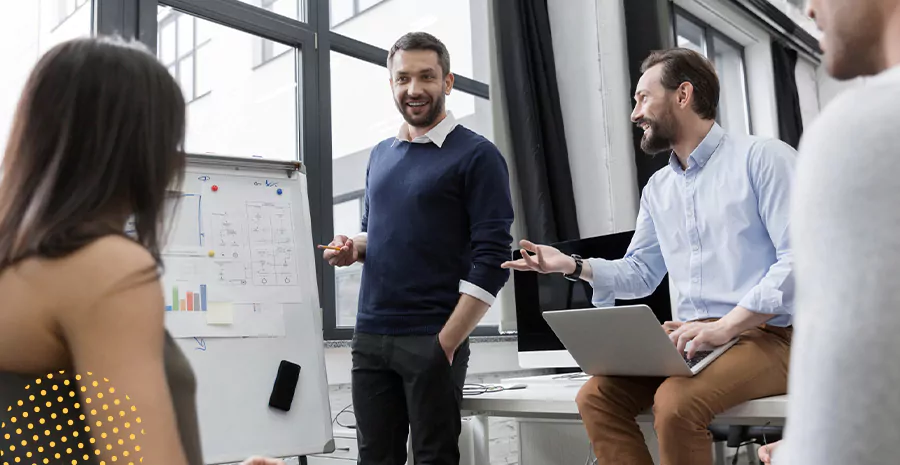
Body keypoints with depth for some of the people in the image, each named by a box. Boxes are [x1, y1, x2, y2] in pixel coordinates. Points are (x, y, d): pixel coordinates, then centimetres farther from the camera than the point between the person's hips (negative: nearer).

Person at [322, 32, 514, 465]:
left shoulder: (476, 155, -6)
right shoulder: (380, 155, 14)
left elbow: (491, 257, -12)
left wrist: (447, 342, -16)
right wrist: (352, 247, 1)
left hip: (432, 340, -5)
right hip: (369, 336, 6)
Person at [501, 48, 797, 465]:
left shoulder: (762, 157, -4)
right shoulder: (657, 188, 18)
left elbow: (799, 256, -13)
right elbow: (639, 273, 22)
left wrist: (723, 326, -22)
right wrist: (574, 266, 5)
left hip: (764, 335, -6)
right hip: (689, 339, 6)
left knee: (676, 403, -32)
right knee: (596, 396, -14)